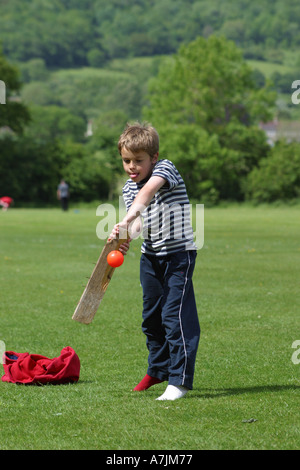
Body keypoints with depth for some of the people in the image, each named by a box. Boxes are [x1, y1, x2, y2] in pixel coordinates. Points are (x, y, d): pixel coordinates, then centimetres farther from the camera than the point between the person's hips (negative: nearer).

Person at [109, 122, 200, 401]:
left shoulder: (165, 168, -14)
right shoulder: (128, 188, 4)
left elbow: (148, 191, -36)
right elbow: (139, 222, -11)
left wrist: (127, 218, -50)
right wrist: (126, 234, -34)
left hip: (178, 253, -7)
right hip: (150, 256, 7)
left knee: (175, 314, -16)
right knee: (151, 315, 18)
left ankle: (180, 380, -14)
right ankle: (158, 369, 38)